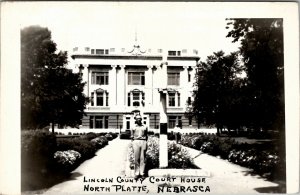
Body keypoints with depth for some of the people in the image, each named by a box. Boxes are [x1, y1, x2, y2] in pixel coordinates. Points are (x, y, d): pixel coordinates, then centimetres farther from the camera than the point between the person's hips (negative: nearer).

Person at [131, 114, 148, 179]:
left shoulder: (145, 127, 12)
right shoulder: (134, 127, 10)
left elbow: (146, 136, 14)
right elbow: (132, 137, 11)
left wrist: (146, 144, 6)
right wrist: (133, 145, 3)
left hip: (143, 142, 1)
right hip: (136, 142, -1)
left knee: (143, 158, -1)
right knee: (136, 158, -2)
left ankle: (142, 173, 4)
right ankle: (136, 173, 2)